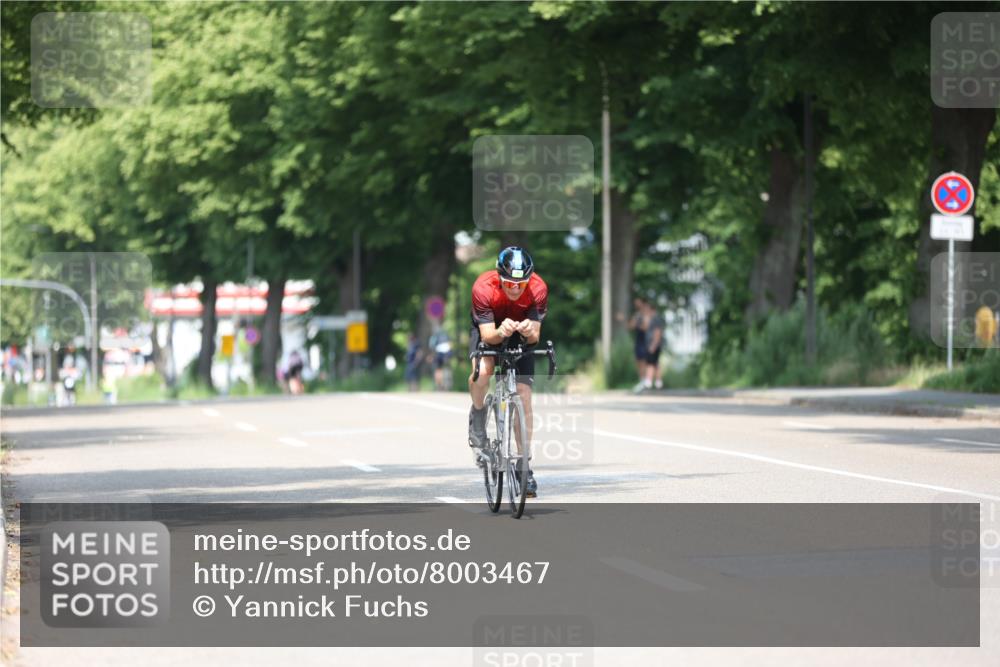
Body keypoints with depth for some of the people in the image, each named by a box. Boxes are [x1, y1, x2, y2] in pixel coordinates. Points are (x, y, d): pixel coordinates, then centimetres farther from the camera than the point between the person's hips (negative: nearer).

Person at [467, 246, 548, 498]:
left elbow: (535, 336, -28)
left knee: (524, 397, -8)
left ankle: (524, 465, 1)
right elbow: (487, 335, -33)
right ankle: (478, 416, 0)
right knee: (482, 371, -32)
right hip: (489, 328, -1)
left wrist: (529, 331, -52)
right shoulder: (483, 287, -35)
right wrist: (500, 332, -56)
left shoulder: (538, 289, -31)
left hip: (520, 337, 1)